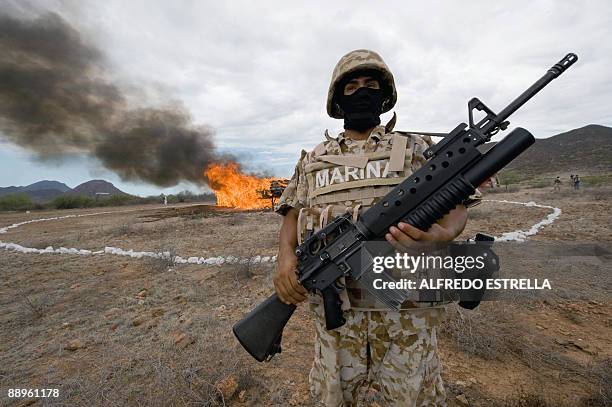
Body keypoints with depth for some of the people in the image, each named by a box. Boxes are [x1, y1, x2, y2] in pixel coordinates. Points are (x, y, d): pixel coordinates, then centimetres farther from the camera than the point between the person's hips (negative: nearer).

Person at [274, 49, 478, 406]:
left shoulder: (416, 148, 6)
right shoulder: (313, 160, 10)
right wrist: (286, 257, -11)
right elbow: (293, 214, 8)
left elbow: (456, 203, 3)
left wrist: (442, 234, -20)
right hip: (334, 309, 2)